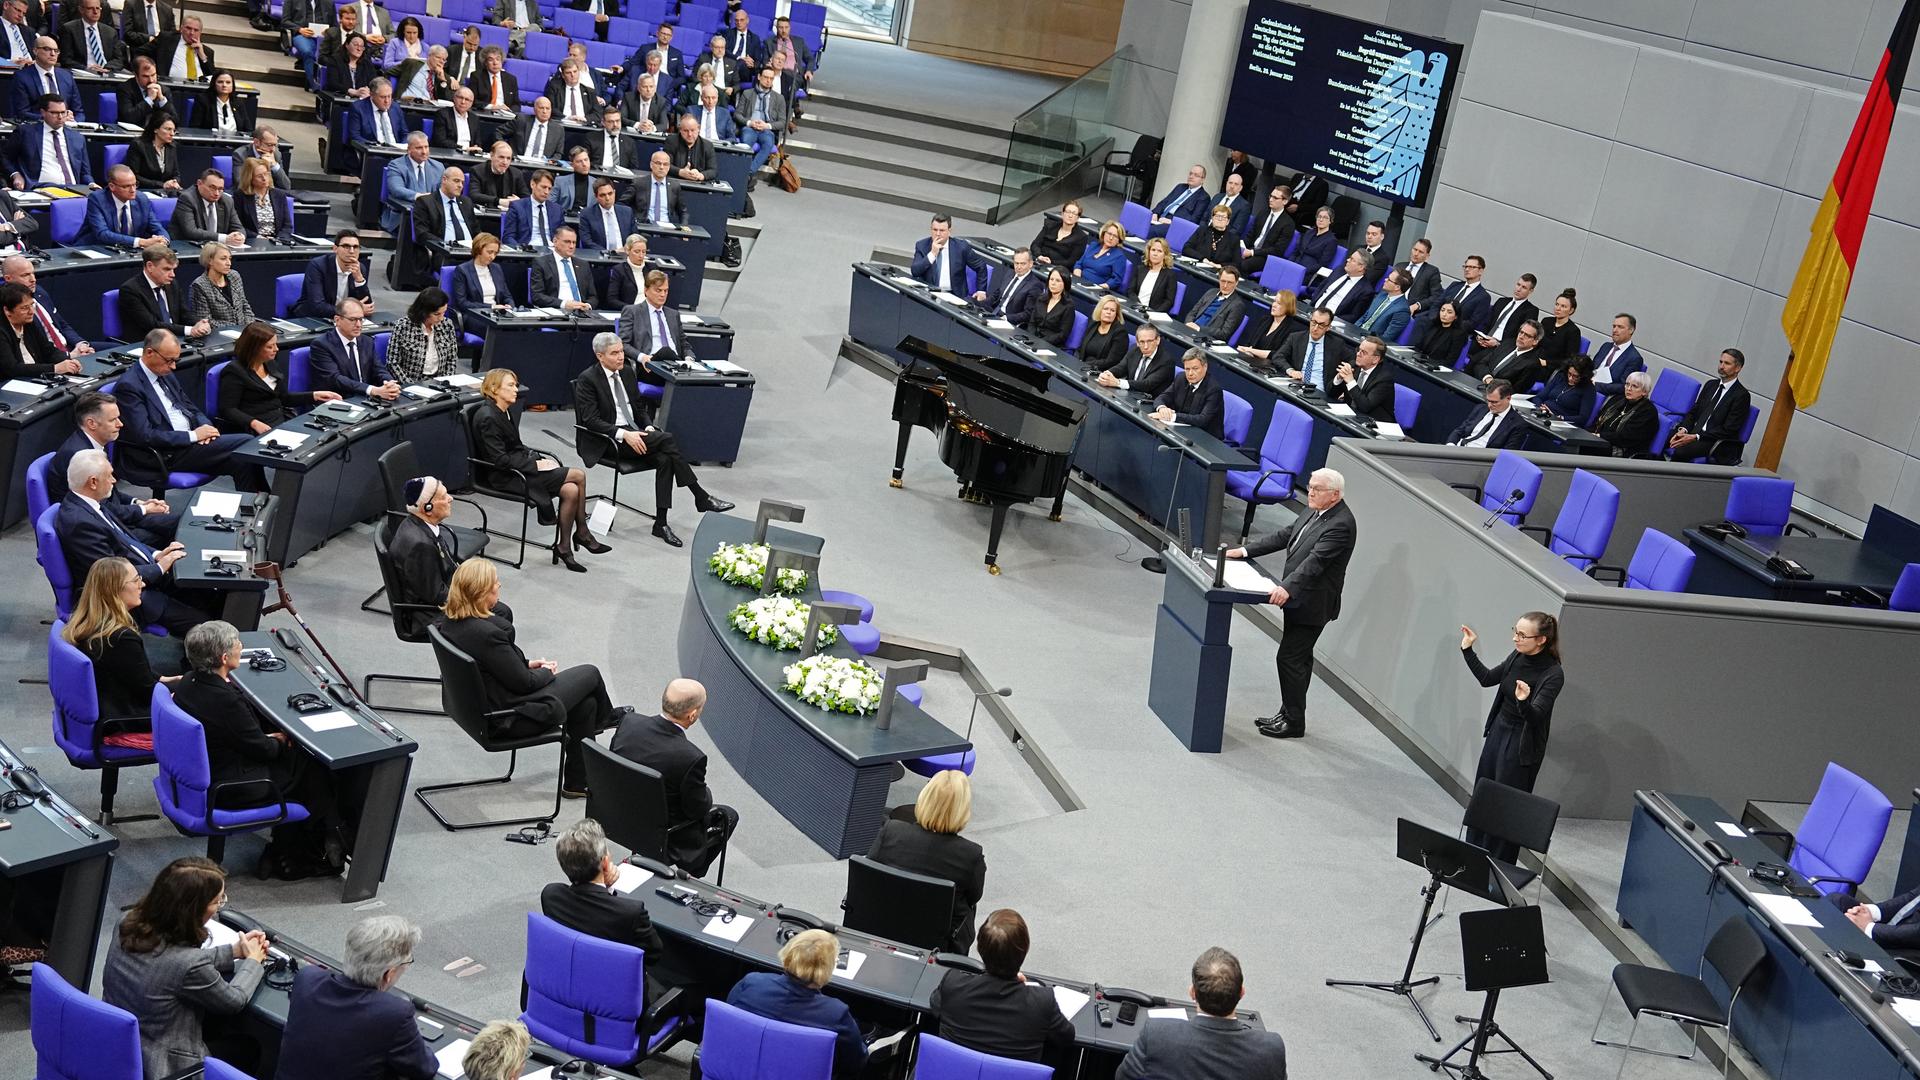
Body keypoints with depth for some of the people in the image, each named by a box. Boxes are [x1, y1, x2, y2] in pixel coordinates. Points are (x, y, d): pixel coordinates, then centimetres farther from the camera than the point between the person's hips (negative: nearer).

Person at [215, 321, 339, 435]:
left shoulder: (270, 365, 15)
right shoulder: (235, 371, -8)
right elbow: (228, 409, -13)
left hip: (282, 421, 7)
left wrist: (315, 396, 12)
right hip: (260, 429, -7)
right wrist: (254, 423, -28)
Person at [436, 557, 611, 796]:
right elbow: (524, 682, -21)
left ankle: (577, 782, 29)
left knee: (586, 703, 16)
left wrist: (527, 664, 6)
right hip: (511, 718, -9)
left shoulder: (449, 621, -6)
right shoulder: (486, 633, -33)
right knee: (590, 673, 9)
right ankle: (605, 719, 40)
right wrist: (547, 672, -1)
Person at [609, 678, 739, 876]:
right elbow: (698, 808, -19)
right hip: (665, 836, -6)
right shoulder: (691, 757, -34)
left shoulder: (629, 722, -17)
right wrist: (705, 794, 4)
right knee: (728, 816, 20)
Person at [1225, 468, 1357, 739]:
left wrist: (1287, 587, -43)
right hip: (1297, 599, 9)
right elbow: (1284, 536, 10)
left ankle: (1294, 722, 8)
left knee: (1289, 658, -4)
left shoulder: (1341, 525, -23)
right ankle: (1288, 714, 28)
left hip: (1312, 604, -9)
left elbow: (1315, 560, -32)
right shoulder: (1314, 512, 6)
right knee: (1299, 659, 18)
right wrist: (1245, 551, 4)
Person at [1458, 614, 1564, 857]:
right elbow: (1487, 678, 11)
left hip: (1521, 745, -7)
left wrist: (1524, 701, -49)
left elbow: (1536, 716, -29)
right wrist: (1467, 650, 4)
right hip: (1498, 731, 7)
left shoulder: (1553, 674, -23)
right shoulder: (1518, 657, -4)